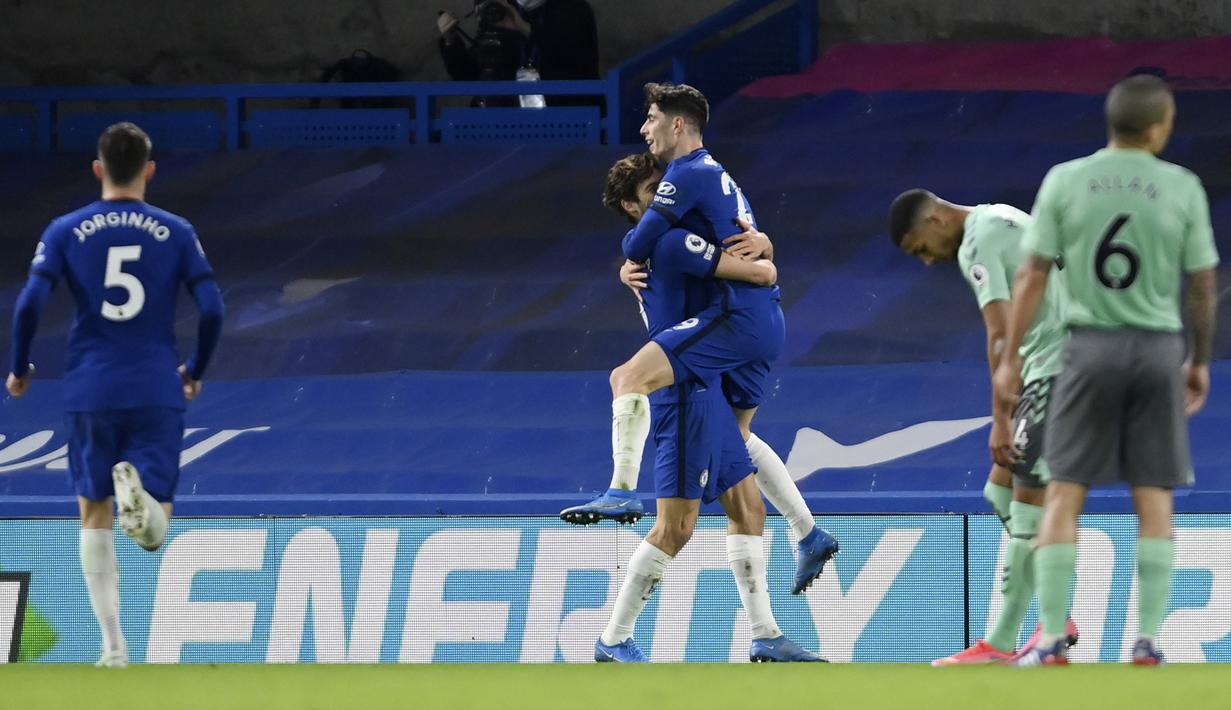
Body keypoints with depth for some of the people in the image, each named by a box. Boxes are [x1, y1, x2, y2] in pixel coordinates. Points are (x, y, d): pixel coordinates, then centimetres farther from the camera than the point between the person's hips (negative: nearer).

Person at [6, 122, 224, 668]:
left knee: (94, 515, 14)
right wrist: (195, 372, 15)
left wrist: (19, 369, 8)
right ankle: (138, 487, -36)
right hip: (158, 393, 0)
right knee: (153, 534, 2)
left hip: (91, 392, 0)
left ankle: (112, 641, 5)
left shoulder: (66, 232, 2)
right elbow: (212, 309, -2)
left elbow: (29, 303, -8)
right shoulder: (176, 232, 3)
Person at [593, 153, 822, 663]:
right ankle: (613, 642, -3)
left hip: (705, 394, 11)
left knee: (747, 507, 11)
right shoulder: (672, 243, -15)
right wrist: (765, 267, 8)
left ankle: (764, 636, 13)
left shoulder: (652, 248, 17)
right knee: (676, 526, -9)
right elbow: (761, 273, -16)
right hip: (685, 395, -11)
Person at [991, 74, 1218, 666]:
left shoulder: (1064, 181, -2)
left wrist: (1010, 359, 4)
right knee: (1154, 495, 6)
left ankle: (1052, 640, -2)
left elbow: (1033, 276, -2)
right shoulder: (1182, 188, -3)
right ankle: (1147, 640, 2)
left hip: (1091, 344, 0)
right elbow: (1203, 286, 2)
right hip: (1159, 348, 0)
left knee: (1065, 492, 4)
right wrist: (1201, 361, 16)